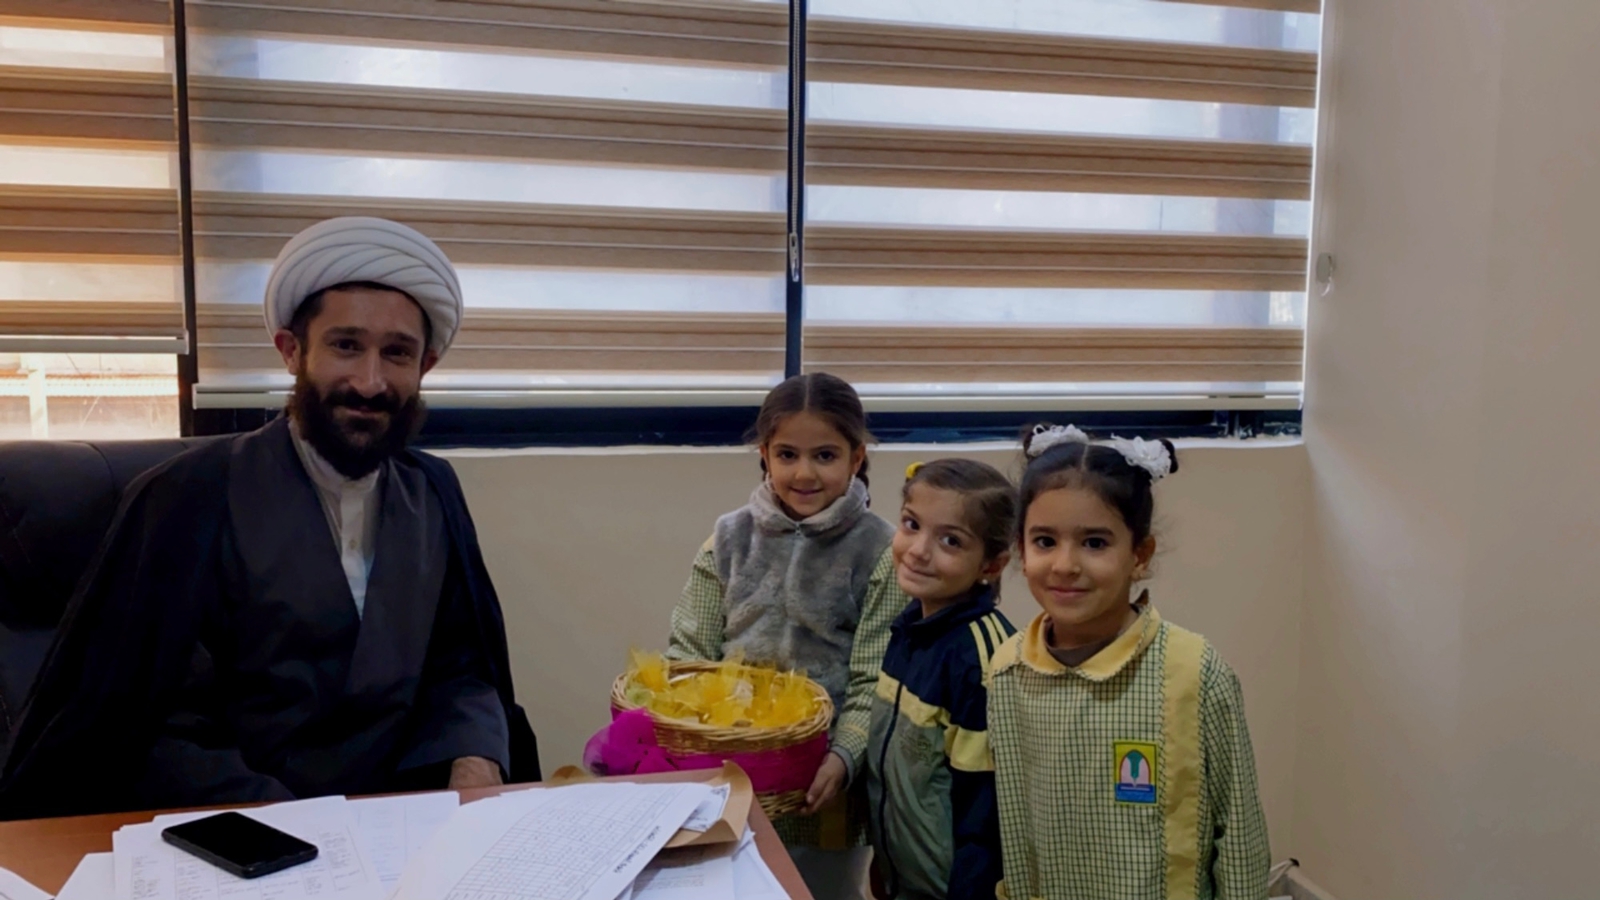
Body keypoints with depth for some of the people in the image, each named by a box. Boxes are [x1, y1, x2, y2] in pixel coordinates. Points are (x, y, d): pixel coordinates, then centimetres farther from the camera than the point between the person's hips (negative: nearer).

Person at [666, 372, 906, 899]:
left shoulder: (879, 551, -9)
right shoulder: (730, 538, 0)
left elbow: (876, 682, -10)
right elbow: (689, 651, 2)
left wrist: (844, 757, -23)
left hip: (818, 780, -2)